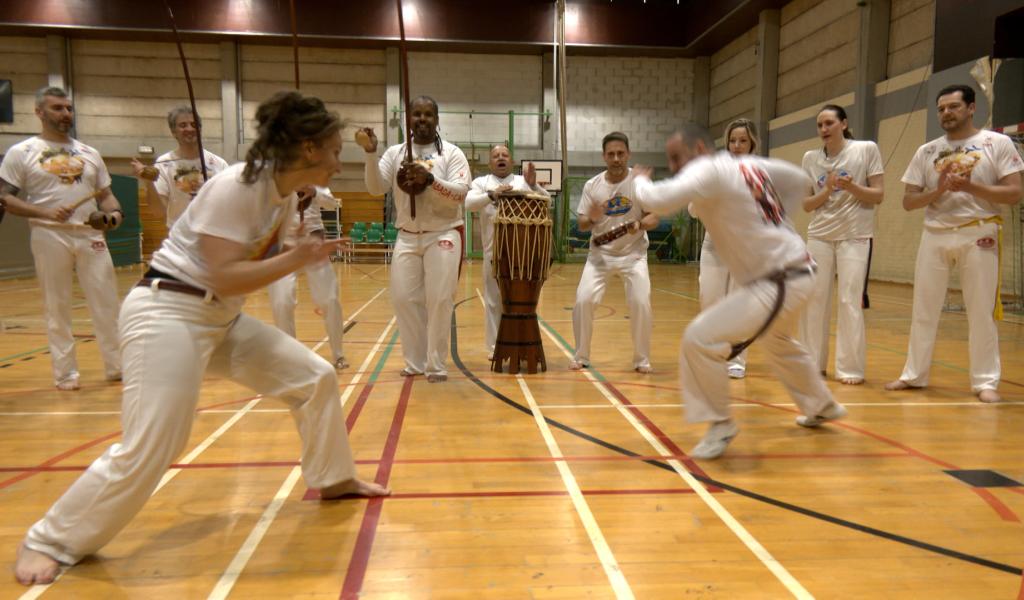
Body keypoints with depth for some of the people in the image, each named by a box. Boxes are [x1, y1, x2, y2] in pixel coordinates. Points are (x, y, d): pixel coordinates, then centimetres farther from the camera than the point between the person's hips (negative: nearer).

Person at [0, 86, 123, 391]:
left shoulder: (90, 153, 14)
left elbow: (105, 195, 16)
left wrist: (114, 212, -7)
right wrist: (45, 212, -17)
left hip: (90, 235, 3)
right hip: (49, 237, -3)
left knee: (107, 302, 3)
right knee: (57, 307, 4)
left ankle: (117, 365, 12)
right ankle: (66, 373, 12)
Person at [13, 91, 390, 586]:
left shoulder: (286, 198, 3)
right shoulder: (235, 188, -23)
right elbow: (225, 278, -27)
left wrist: (305, 253, -3)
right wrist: (295, 260, -21)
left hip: (222, 318, 9)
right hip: (167, 314, -9)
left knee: (315, 377, 8)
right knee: (148, 450, -11)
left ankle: (333, 479, 27)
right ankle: (47, 542, 11)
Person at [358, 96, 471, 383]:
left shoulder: (451, 153, -1)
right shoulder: (395, 152, 7)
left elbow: (461, 192, -12)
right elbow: (376, 188, -4)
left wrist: (430, 179, -26)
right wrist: (370, 154, -18)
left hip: (443, 235, -3)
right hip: (407, 237, 3)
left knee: (439, 300, -3)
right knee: (404, 299, 4)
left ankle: (437, 365, 8)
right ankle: (416, 361, 18)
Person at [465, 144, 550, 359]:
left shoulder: (523, 181, 9)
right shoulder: (481, 182, 7)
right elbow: (469, 204, -11)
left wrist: (533, 185, -19)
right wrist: (493, 194, -26)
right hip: (494, 250, -1)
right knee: (494, 299, 5)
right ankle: (494, 346, 15)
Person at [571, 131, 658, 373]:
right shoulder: (592, 185, -4)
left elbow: (654, 217, -8)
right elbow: (581, 224, -1)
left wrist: (639, 225, -30)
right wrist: (591, 218, -24)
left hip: (633, 254, -1)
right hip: (600, 254, 1)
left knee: (640, 303, -14)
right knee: (583, 301, -10)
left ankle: (642, 359, 7)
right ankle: (581, 356, 10)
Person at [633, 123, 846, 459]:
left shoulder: (708, 170, -17)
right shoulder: (752, 164, 9)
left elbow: (657, 201, -31)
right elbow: (800, 181, 22)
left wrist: (641, 181, -8)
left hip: (778, 284, -10)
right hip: (795, 274, 10)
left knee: (701, 339, -18)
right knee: (779, 343, 35)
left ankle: (720, 425, -2)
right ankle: (823, 406, 55)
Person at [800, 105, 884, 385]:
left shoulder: (867, 149, -3)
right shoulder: (811, 158, 5)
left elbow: (878, 196, -4)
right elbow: (806, 205, 4)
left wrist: (851, 186, -20)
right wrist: (827, 191, -14)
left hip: (855, 236, -3)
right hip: (819, 235, 3)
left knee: (850, 302, -5)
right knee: (815, 299, 5)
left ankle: (850, 369, 3)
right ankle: (812, 363, 17)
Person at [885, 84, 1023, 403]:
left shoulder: (998, 143, 1)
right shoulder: (926, 151, 9)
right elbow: (908, 201, 7)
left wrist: (970, 186, -17)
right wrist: (938, 191, -11)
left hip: (978, 235, -3)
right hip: (934, 235, 3)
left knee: (981, 312, 1)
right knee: (923, 310, 7)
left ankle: (985, 381, 11)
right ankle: (914, 374, 18)